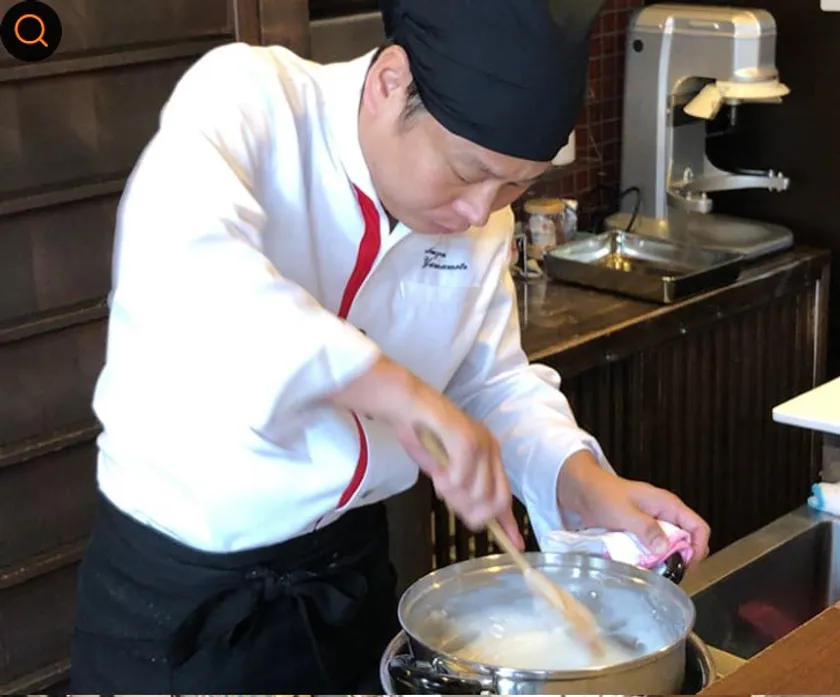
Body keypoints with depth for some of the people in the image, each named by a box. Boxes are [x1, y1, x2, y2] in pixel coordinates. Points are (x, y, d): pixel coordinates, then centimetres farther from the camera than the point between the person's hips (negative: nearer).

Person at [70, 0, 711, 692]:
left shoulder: (481, 217, -3)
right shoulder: (246, 96, -20)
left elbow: (495, 379, 7)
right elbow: (179, 270, -39)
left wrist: (582, 482, -11)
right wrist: (397, 390, -44)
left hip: (353, 567, 5)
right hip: (175, 592, -4)